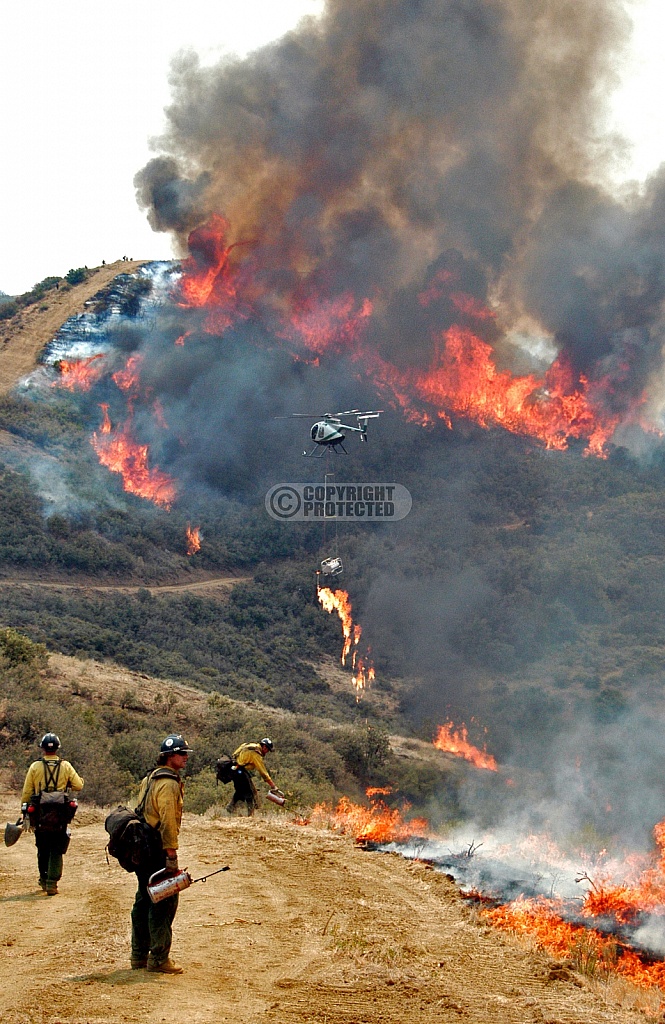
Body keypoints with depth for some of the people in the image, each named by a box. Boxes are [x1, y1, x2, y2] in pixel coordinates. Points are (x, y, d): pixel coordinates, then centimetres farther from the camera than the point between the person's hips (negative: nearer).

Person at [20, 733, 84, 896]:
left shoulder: (35, 767, -2)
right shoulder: (65, 766, -2)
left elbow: (26, 792, -1)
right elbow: (79, 786, -2)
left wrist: (24, 812, 8)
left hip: (40, 816, 1)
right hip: (60, 817, -1)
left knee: (42, 850, 17)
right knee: (56, 851, 4)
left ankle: (44, 879, 30)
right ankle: (52, 883, -6)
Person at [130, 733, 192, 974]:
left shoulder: (149, 779, 17)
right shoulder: (169, 783, -14)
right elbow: (168, 820, -21)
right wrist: (171, 854, -23)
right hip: (159, 850, -10)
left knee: (144, 900, 15)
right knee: (165, 903, -6)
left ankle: (139, 956, 22)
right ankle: (159, 959, -4)